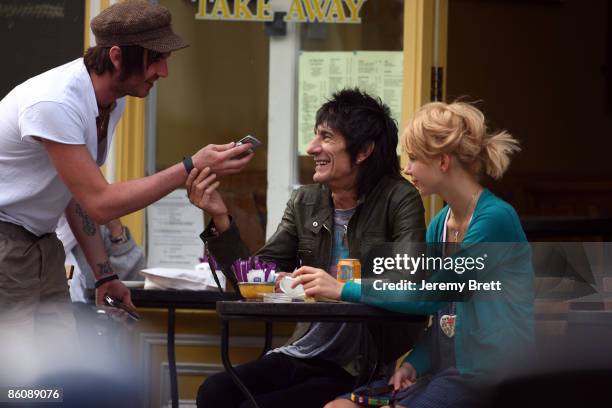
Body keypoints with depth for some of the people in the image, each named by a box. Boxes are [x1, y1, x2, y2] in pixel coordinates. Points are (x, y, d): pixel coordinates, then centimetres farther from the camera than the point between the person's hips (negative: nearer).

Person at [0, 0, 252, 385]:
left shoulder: (112, 100, 3)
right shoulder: (55, 103, -27)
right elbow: (100, 203, -26)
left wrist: (104, 274, 8)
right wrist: (192, 168, -26)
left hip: (39, 243, 9)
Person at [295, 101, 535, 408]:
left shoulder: (495, 219, -13)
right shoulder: (438, 225, 14)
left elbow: (431, 296, -16)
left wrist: (343, 289, -11)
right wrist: (413, 364, -1)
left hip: (491, 372, -8)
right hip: (443, 371, 8)